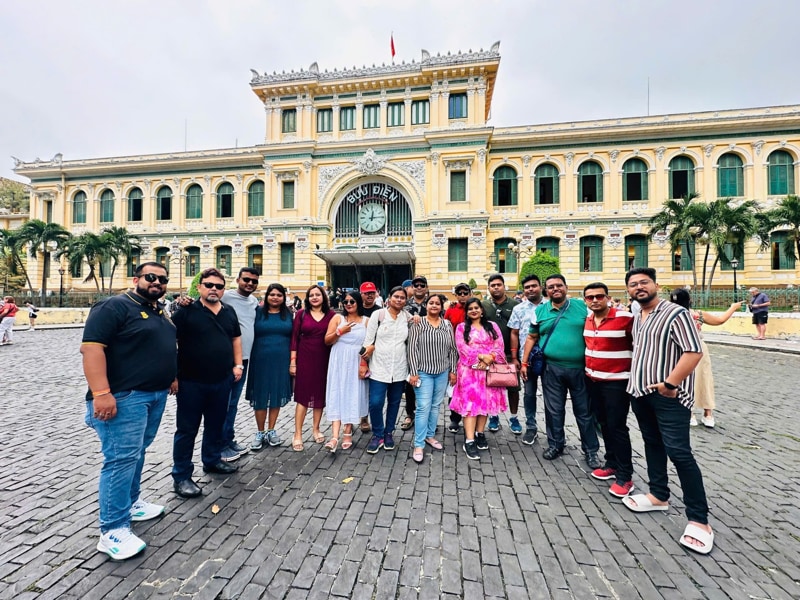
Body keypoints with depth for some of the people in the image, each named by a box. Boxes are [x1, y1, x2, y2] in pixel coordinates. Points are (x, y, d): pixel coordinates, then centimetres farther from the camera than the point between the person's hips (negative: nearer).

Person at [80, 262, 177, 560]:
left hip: (157, 395, 8)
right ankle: (113, 530, 5)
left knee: (136, 453, 19)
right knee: (121, 459, -5)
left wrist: (170, 377, 20)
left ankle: (131, 502, 33)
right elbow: (91, 347, -20)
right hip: (124, 397, -8)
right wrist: (101, 393, -26)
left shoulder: (160, 313, 15)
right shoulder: (114, 306, -12)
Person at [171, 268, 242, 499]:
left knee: (216, 424, 19)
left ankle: (212, 460, 38)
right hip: (191, 382, -5)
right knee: (187, 429, 7)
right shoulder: (186, 311, -9)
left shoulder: (229, 313, 8)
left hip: (222, 380, 5)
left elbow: (236, 338, 16)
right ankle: (181, 476, 21)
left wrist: (237, 364, 9)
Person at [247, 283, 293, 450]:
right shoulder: (258, 312, 0)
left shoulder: (288, 314, 5)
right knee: (260, 396, 7)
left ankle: (271, 430, 25)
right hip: (261, 360, -1)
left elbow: (293, 337, 8)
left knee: (277, 395, 9)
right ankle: (260, 432, 24)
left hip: (281, 361, 1)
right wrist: (250, 359, -4)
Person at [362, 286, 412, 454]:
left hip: (399, 368, 2)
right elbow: (368, 340, -3)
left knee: (394, 402, 12)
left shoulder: (408, 318, 4)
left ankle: (389, 433, 33)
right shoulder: (378, 314, -3)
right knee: (375, 403, -6)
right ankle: (378, 434, 18)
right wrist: (363, 362, -5)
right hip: (379, 366, -2)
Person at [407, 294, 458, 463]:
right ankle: (418, 445, 8)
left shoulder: (447, 325, 5)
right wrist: (413, 372, -12)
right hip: (424, 372, -4)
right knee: (423, 407, -4)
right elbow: (412, 349, -9)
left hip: (442, 372, 4)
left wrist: (453, 371, 6)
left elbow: (452, 349, 8)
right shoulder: (418, 324, -6)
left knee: (436, 406, 14)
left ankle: (430, 435, 32)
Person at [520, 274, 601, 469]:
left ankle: (591, 450, 29)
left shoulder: (583, 306, 0)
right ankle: (555, 445, 30)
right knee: (554, 410, 12)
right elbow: (531, 338, 9)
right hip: (551, 368, 1)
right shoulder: (540, 311, 4)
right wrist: (524, 362, 4)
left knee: (584, 411, 12)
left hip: (580, 368, -1)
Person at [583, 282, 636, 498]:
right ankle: (611, 464, 32)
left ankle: (625, 476, 15)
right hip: (592, 380, 6)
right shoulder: (587, 319, 4)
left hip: (616, 381, -6)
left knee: (617, 427, 1)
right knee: (603, 424, 16)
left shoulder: (625, 318, -16)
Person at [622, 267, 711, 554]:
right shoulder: (637, 318, 12)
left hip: (668, 396, -8)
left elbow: (694, 352, -18)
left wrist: (671, 383, -21)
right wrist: (635, 379, 14)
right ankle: (659, 495, 32)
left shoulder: (675, 313, -12)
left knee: (679, 452, -5)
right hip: (640, 392, 8)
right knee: (653, 444, 17)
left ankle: (699, 520, 9)